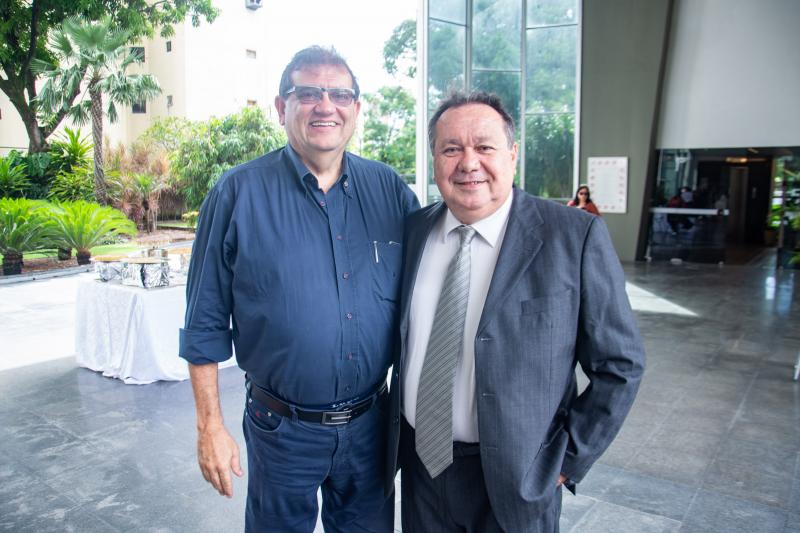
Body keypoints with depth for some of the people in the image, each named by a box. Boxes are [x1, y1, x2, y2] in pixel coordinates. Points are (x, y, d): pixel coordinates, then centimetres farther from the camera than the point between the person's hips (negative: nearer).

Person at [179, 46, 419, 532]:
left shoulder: (389, 189, -2)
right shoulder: (238, 193, -9)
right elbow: (206, 322, -5)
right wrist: (210, 426, -5)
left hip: (371, 421, 3)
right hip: (282, 430, -2)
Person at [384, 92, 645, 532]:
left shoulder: (576, 236, -14)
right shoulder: (413, 231, -1)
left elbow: (620, 364, -9)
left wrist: (566, 462, -9)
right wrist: (396, 435, 5)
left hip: (514, 480, -3)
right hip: (419, 463, 4)